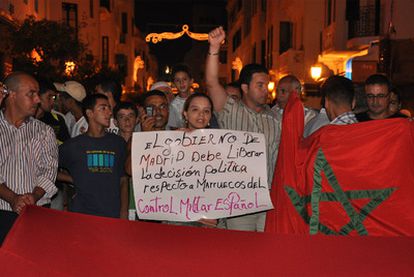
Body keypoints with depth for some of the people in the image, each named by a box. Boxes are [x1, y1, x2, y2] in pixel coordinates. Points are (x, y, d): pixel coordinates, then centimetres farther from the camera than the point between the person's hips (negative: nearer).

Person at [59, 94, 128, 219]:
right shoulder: (73, 145, 4)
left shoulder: (118, 143, 9)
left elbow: (123, 180, 7)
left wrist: (124, 213, -1)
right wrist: (72, 179, 4)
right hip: (81, 214, -1)